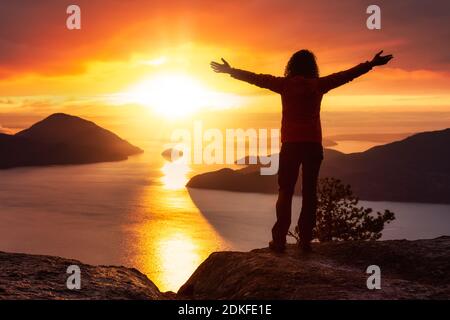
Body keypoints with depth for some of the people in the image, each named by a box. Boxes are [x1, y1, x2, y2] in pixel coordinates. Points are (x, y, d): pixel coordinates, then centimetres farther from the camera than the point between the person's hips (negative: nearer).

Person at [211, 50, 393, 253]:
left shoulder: (285, 84, 1)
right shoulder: (319, 84, 3)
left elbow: (256, 78, 6)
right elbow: (347, 75, 9)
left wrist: (230, 71, 15)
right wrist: (371, 64, 18)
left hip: (290, 145, -1)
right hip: (313, 145, 1)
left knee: (285, 192, 3)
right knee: (309, 192, 4)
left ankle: (279, 240, -2)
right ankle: (305, 240, 0)